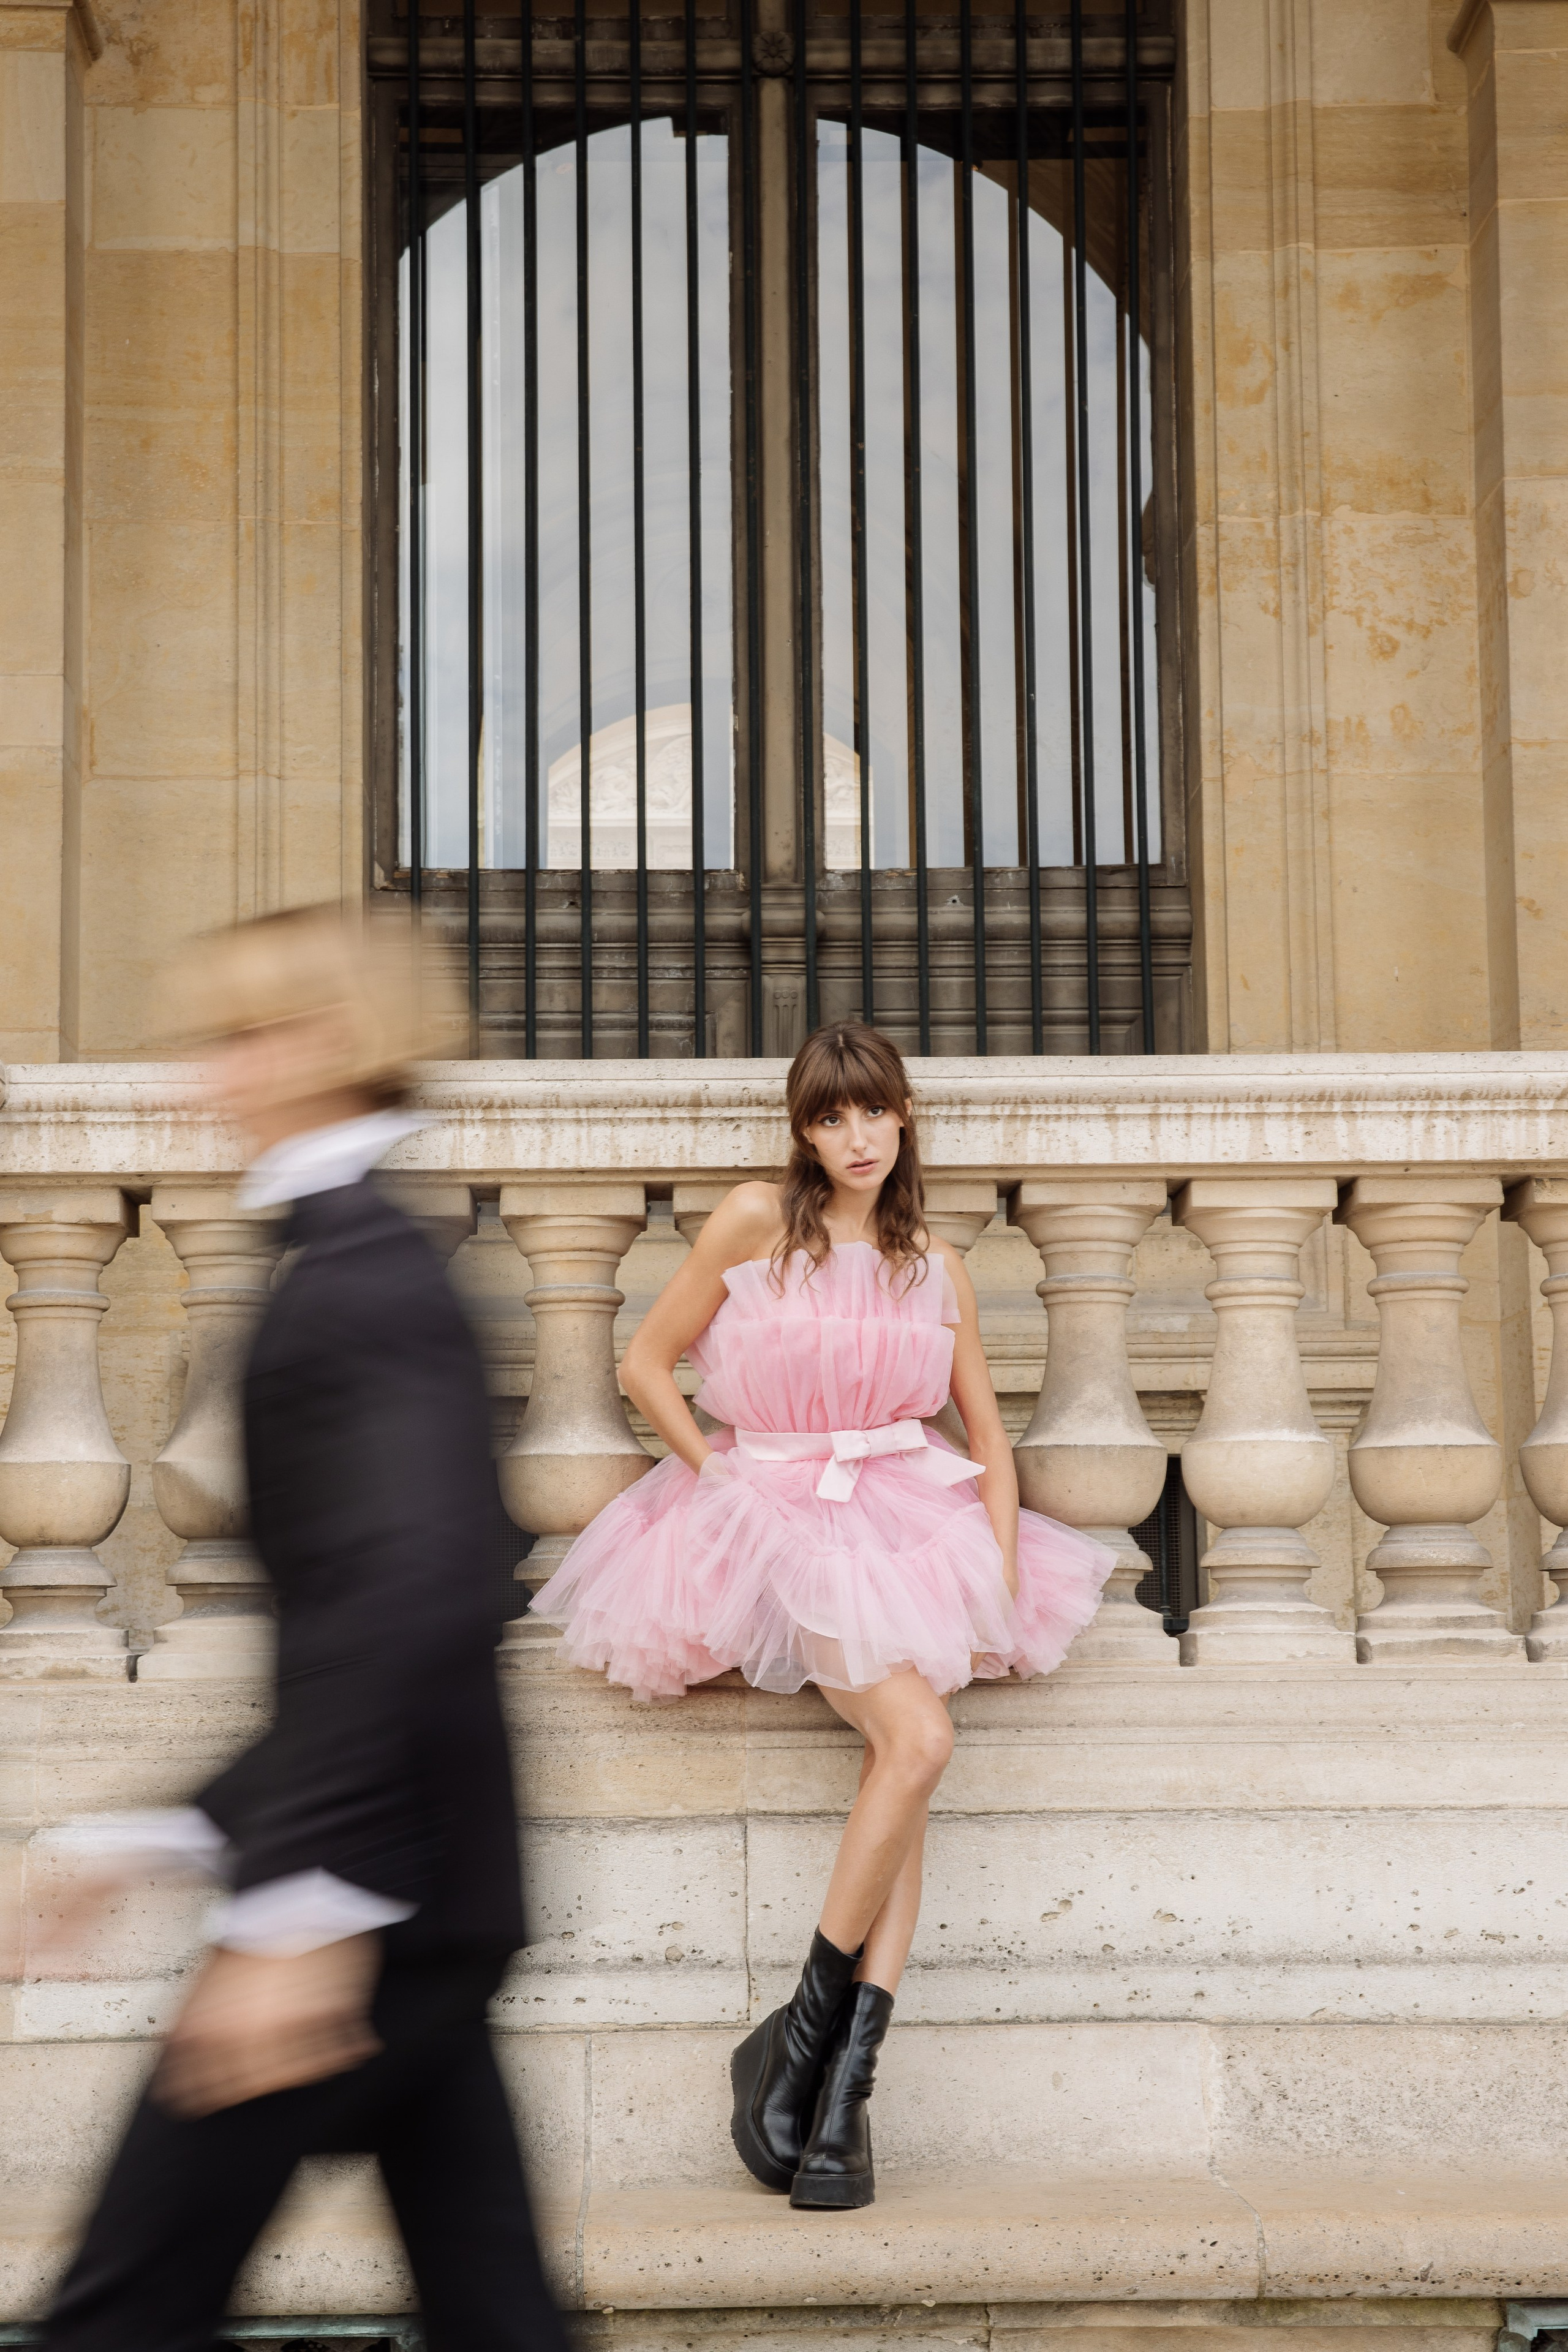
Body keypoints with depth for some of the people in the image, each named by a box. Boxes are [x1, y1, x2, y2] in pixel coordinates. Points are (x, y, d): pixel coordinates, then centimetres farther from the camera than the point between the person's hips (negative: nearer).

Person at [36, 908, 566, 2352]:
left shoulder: (351, 1280, -15)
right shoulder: (387, 1261, 16)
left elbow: (400, 1596, -28)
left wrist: (298, 1913, -29)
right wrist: (174, 1837, 22)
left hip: (365, 1903, -10)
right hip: (428, 1905, 10)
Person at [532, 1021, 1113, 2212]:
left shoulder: (935, 1263, 14)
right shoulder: (758, 1220, 2)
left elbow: (987, 1432, 17)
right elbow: (647, 1365, 5)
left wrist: (1001, 1574, 4)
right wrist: (723, 1478, -4)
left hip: (908, 1514, 4)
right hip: (773, 1518, -4)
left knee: (905, 1760, -20)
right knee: (919, 1738, -26)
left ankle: (844, 2082, -21)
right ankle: (805, 2037, -16)